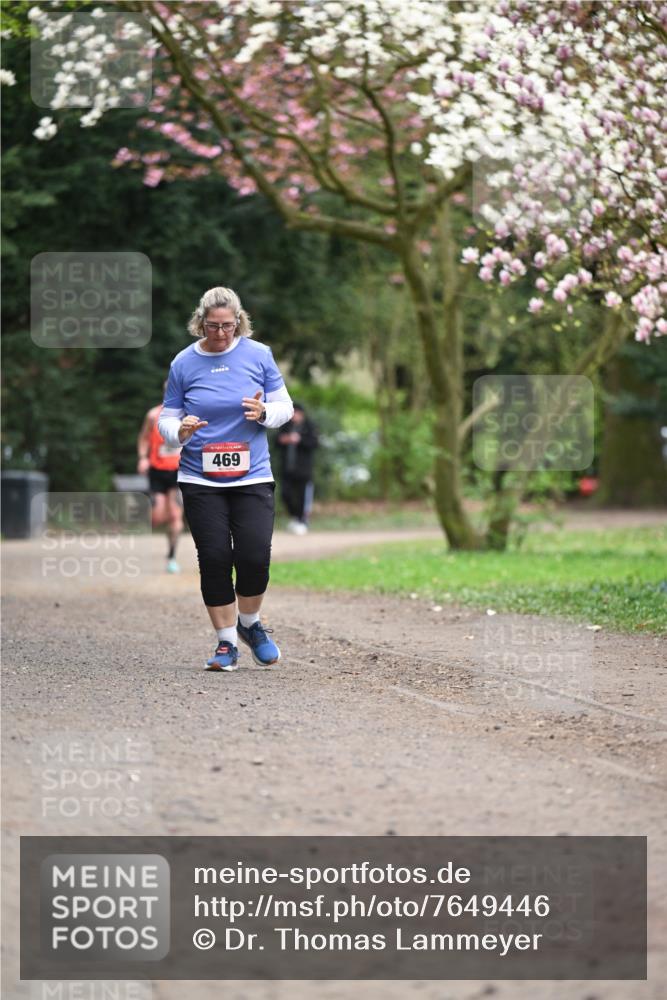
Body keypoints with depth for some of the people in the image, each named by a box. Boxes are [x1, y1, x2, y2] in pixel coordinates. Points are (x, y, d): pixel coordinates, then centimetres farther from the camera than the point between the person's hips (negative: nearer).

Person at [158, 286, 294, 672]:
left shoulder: (258, 355, 1)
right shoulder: (184, 363, 1)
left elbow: (285, 407, 7)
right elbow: (166, 419, 7)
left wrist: (263, 412, -15)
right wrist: (180, 430, -16)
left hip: (253, 477, 0)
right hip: (201, 481, 0)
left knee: (255, 555, -10)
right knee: (214, 559, -3)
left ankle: (250, 623, 19)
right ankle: (227, 643, 10)